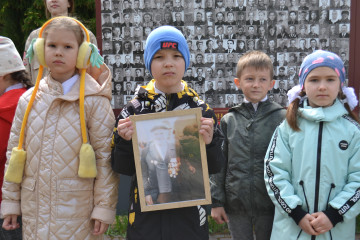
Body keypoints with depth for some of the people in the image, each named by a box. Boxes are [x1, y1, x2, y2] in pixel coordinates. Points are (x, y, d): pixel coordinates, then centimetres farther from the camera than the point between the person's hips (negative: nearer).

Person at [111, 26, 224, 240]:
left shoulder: (202, 110, -1)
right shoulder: (134, 110, -1)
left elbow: (216, 168, -1)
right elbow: (122, 168, 0)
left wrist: (209, 143, -20)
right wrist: (125, 141, -18)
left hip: (189, 214, 0)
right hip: (146, 215, 0)